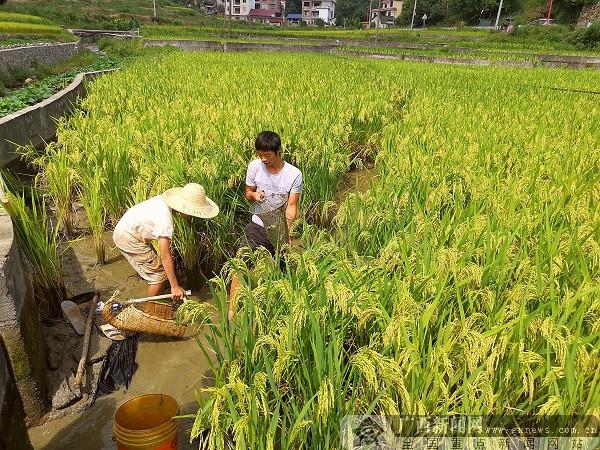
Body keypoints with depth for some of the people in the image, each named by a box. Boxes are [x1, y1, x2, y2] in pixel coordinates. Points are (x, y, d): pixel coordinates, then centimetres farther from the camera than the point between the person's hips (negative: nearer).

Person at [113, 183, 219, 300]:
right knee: (159, 275, -4)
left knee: (155, 269, 17)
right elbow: (165, 256, -26)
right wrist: (175, 287, -21)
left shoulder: (164, 200, -4)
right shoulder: (165, 218, -29)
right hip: (129, 239, -9)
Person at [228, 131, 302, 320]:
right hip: (257, 226, 2)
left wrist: (287, 230, -27)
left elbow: (291, 206, -11)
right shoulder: (254, 167, -4)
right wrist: (254, 195, -14)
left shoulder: (294, 175, -11)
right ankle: (231, 312, -1)